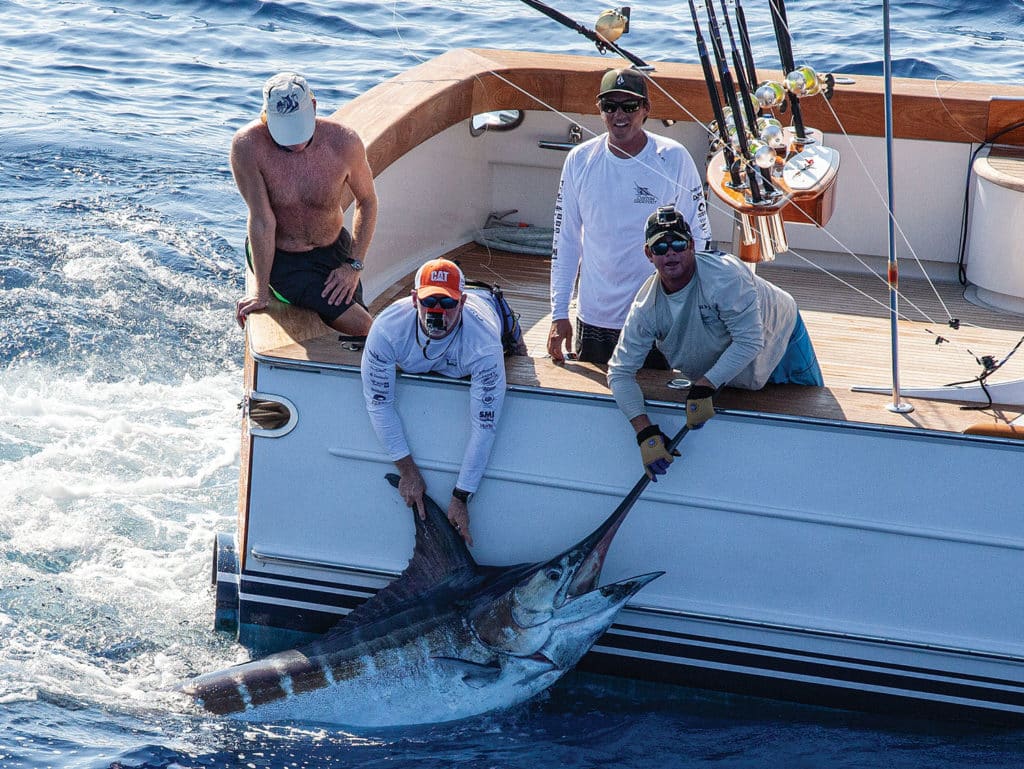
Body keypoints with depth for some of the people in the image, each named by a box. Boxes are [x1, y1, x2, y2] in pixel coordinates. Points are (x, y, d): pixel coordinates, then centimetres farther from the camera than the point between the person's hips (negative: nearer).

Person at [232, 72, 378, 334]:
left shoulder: (343, 141, -17)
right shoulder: (248, 146, -25)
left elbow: (367, 201, 0)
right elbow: (262, 220, -21)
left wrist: (354, 265, -6)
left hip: (335, 249, 4)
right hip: (278, 257, -4)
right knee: (359, 326, -18)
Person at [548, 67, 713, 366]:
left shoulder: (673, 159, -7)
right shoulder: (580, 160, 0)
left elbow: (698, 236, -2)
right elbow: (565, 240, 6)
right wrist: (559, 314, 3)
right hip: (593, 318, 2)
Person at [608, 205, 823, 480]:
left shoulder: (724, 275, -41)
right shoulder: (647, 307, -26)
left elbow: (749, 341, -39)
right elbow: (620, 371, -24)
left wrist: (703, 388, -45)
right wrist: (645, 432, -38)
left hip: (779, 337, -3)